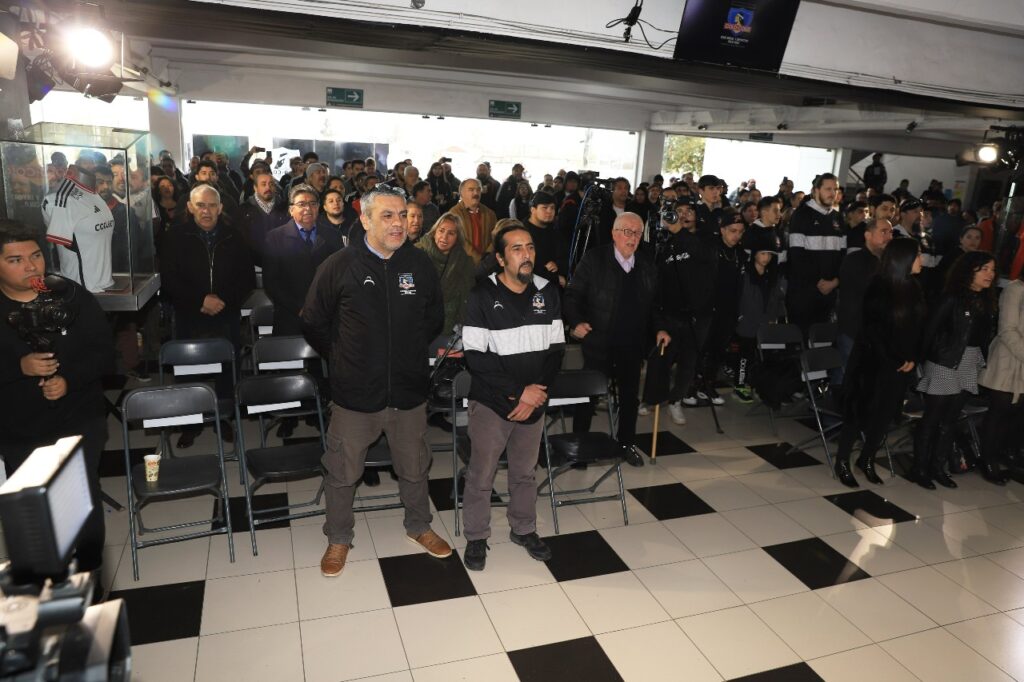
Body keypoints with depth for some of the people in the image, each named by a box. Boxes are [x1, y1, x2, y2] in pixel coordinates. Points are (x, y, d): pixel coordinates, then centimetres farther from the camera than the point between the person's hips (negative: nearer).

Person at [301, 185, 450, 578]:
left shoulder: (420, 264, -3)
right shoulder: (339, 266, -10)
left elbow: (435, 320, 11)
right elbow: (313, 324, 2)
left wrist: (410, 351, 10)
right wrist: (344, 358, 5)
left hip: (409, 391, 2)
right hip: (355, 394, -2)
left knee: (414, 468, 19)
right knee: (343, 472, 14)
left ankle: (418, 526, 43)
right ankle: (338, 538, 37)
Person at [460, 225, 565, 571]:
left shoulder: (548, 292, 1)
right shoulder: (482, 296, -11)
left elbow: (556, 349, 2)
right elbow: (475, 357, -16)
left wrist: (536, 393, -10)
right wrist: (518, 391, -18)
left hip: (534, 402, 4)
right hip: (491, 402, -3)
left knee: (525, 471, 19)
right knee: (481, 475, 9)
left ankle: (524, 529, 39)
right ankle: (476, 537, 29)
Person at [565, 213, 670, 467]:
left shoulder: (647, 265, 7)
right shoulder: (594, 259, -6)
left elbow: (654, 303, 16)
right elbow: (572, 295, -7)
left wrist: (660, 328, 3)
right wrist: (576, 322, -22)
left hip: (633, 345, 4)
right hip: (598, 343, -4)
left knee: (630, 396, 15)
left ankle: (626, 443, 32)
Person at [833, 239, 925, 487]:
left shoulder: (914, 289, 6)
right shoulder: (879, 289, -14)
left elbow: (917, 328, 10)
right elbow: (874, 331, -16)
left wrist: (913, 358, -1)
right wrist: (894, 361, -14)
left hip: (902, 365, 6)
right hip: (873, 362, -6)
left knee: (886, 414, 11)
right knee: (860, 412, 1)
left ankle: (867, 460, 26)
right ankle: (842, 462, 14)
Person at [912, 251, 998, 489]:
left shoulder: (987, 301, 8)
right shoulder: (953, 298, -12)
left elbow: (987, 335, 7)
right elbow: (931, 329, -12)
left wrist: (981, 360, -3)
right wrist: (925, 358, -11)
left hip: (970, 365, 6)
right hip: (946, 363, -6)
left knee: (949, 420, 13)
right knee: (931, 419, 1)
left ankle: (938, 467, 23)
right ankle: (920, 469, 10)